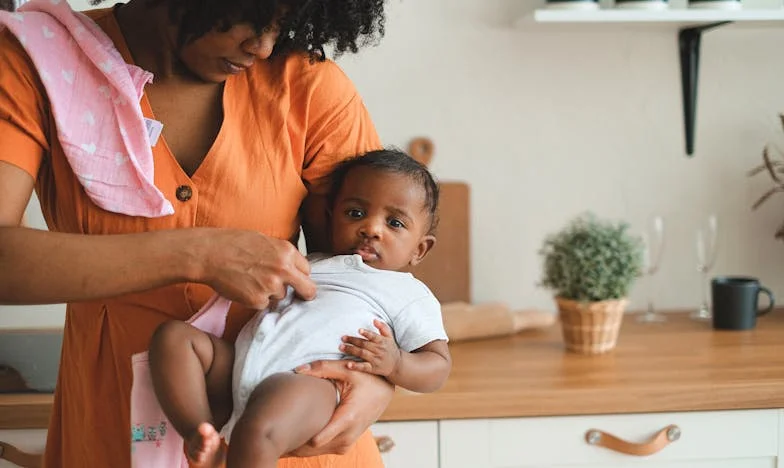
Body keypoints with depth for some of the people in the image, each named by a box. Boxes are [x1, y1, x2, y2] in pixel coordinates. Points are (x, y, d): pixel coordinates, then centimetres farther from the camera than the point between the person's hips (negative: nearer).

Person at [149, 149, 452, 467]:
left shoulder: (410, 294, 17)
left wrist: (395, 364, -10)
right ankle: (199, 434, -21)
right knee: (172, 336, -8)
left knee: (256, 434, -38)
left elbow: (439, 365, 9)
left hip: (306, 381, -7)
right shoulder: (308, 265, 33)